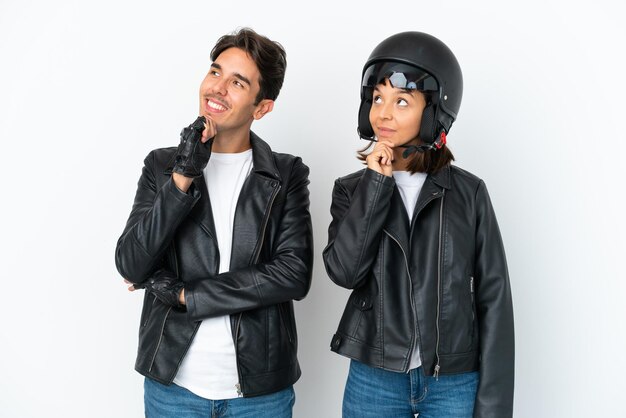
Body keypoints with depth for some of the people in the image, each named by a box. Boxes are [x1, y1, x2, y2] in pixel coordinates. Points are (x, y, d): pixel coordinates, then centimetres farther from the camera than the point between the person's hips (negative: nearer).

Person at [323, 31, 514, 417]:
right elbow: (344, 271, -15)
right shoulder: (352, 189, 1)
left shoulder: (468, 192, -2)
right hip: (374, 381, 1)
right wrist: (377, 183, -16)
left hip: (455, 384, -1)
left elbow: (493, 297, -2)